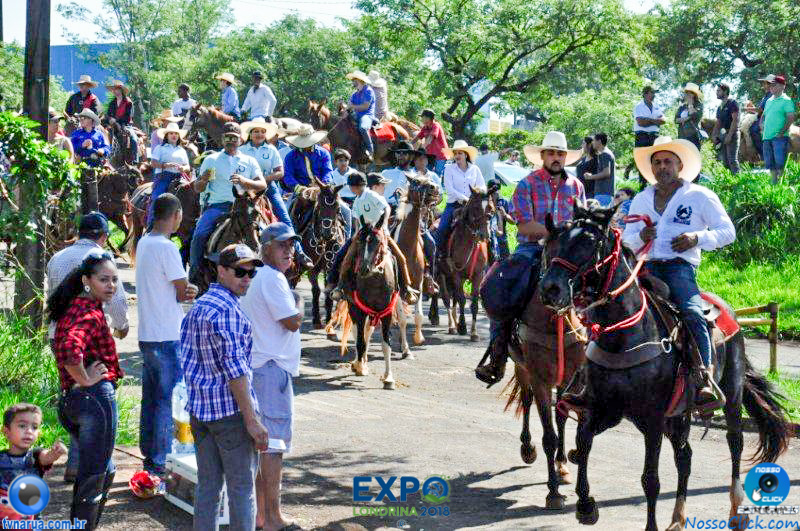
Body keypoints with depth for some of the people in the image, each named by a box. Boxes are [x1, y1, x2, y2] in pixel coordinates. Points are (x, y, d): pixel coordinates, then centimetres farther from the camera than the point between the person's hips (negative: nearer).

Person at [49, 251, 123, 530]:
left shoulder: (73, 306, 12)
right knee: (93, 477, 0)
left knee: (105, 470, 24)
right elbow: (71, 350, -36)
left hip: (71, 399, 10)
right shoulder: (91, 312, -17)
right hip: (96, 397, -10)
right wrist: (84, 380, -20)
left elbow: (62, 348, 29)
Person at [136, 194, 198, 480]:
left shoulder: (143, 243, 11)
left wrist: (183, 293, -5)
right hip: (167, 337, -9)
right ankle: (160, 463, -2)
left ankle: (149, 457, 21)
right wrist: (190, 292, 9)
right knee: (167, 401, -3)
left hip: (147, 335, 9)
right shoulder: (166, 247, -16)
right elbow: (184, 292, -12)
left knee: (150, 399, 14)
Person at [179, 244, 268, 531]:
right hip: (230, 409, -8)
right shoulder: (227, 311, -16)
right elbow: (234, 369, -20)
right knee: (242, 487, -1)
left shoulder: (197, 306, 13)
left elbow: (186, 361, 15)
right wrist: (252, 420, -19)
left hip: (198, 408, 8)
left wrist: (197, 397, 19)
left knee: (207, 485, 11)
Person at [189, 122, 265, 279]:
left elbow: (262, 185, 5)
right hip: (215, 206, 0)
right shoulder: (211, 160, 15)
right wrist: (204, 180, -11)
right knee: (199, 235, -24)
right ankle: (194, 272, -10)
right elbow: (197, 189, 13)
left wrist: (244, 181, -14)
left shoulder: (249, 161, 16)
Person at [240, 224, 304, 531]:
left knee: (262, 442, 15)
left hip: (257, 365, 11)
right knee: (275, 443, -8)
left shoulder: (258, 278, 17)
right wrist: (299, 301, 0)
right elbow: (293, 322, -16)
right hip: (272, 367, -11)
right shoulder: (273, 279, -15)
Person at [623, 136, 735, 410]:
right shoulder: (641, 200, 22)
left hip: (681, 266, -4)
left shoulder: (700, 196, 10)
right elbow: (627, 237, 24)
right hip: (648, 267, 4)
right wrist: (640, 237, -1)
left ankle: (706, 380, -32)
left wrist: (698, 238, -10)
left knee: (693, 313, -30)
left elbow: (728, 232, 9)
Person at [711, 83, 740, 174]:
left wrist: (729, 135, -19)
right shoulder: (720, 106, 20)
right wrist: (714, 135, 8)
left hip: (732, 133, -8)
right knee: (725, 161, 5)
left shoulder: (732, 103, -5)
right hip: (722, 135, 8)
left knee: (732, 160, -13)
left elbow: (735, 120, -14)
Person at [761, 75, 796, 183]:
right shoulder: (769, 101, 19)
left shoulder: (786, 100, -4)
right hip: (767, 137, 7)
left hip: (779, 137, -7)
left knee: (779, 162, -14)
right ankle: (774, 181, 15)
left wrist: (782, 132, -18)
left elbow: (791, 118, -11)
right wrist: (762, 125, 10)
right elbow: (764, 115, 30)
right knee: (769, 163, 8)